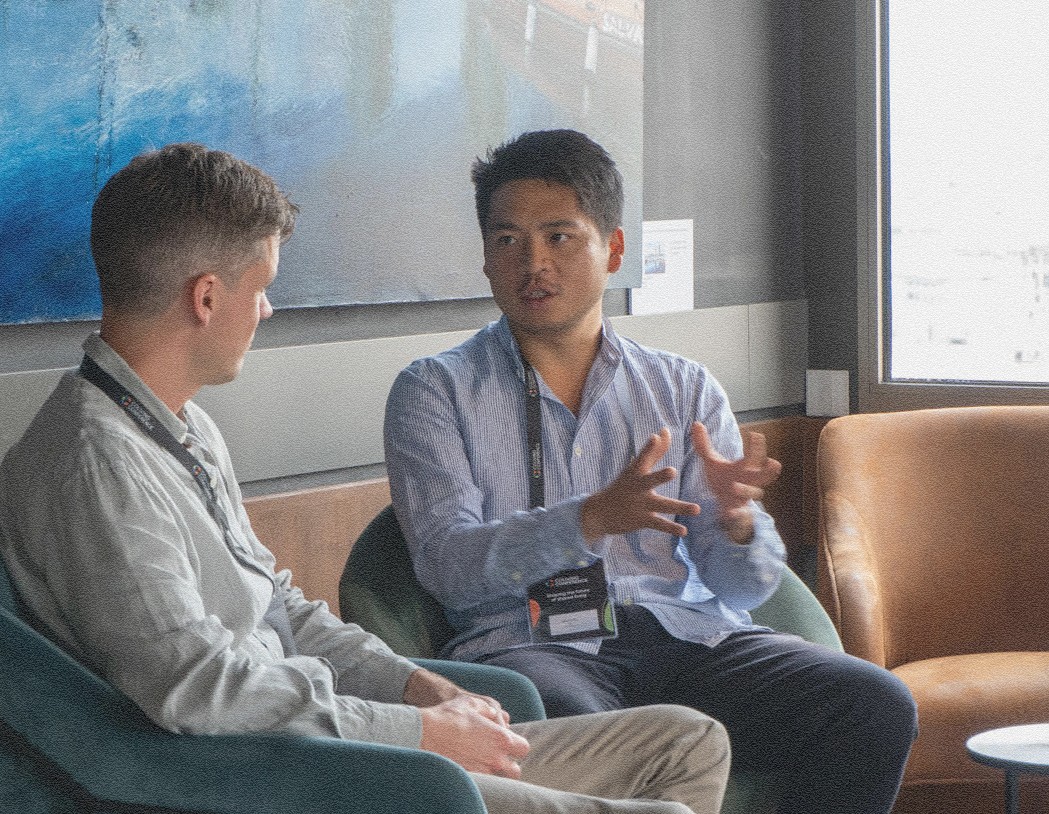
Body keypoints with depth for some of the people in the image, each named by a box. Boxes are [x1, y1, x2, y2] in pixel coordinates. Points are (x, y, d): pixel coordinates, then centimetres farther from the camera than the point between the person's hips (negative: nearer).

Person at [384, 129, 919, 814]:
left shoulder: (686, 390, 19)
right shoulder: (436, 391, 11)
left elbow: (745, 588, 12)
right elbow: (447, 563, -5)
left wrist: (736, 520, -13)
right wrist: (593, 518, -21)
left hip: (688, 634, 4)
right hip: (528, 643, -4)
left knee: (878, 706, -22)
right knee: (571, 730, -41)